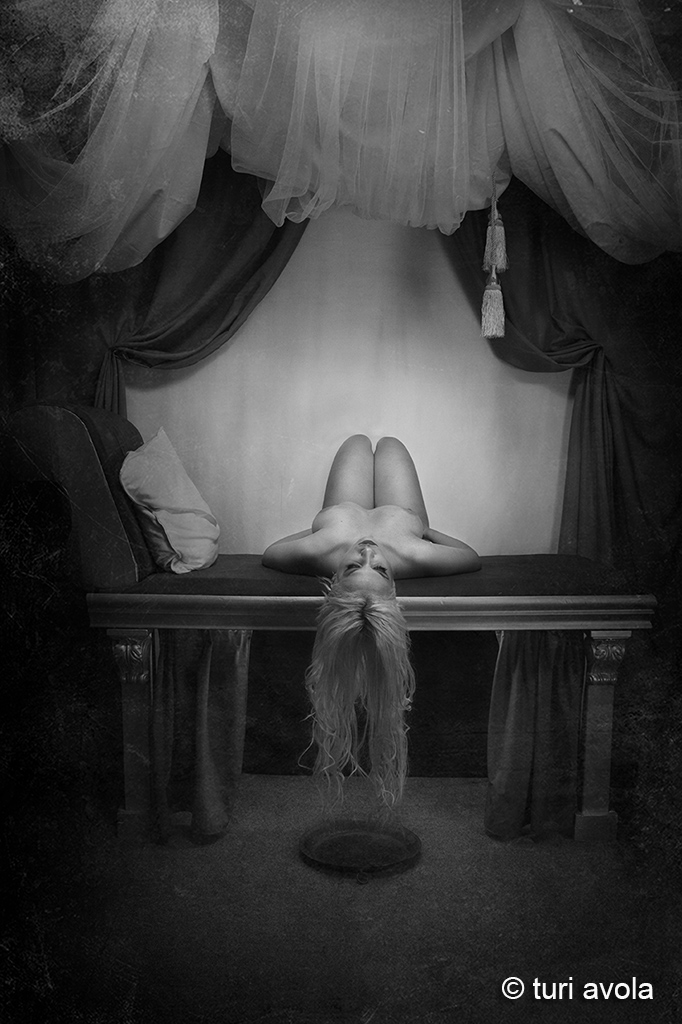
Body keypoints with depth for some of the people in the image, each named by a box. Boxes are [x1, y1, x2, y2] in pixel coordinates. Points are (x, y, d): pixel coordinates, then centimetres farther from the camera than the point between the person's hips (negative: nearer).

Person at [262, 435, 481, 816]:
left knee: (359, 440, 30)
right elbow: (473, 558, -32)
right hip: (402, 514, 0)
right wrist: (426, 528, -18)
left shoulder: (321, 549, -58)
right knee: (389, 441, 29)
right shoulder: (411, 555, -58)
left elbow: (269, 553, -30)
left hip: (341, 512, 0)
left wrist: (313, 528, -18)